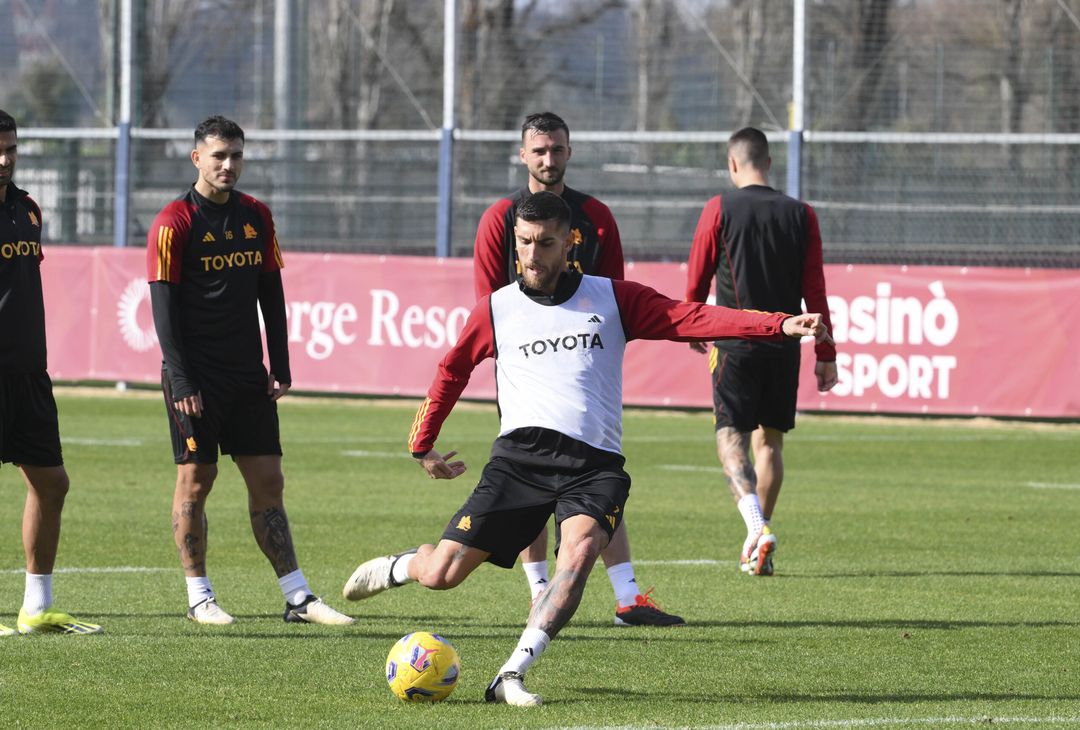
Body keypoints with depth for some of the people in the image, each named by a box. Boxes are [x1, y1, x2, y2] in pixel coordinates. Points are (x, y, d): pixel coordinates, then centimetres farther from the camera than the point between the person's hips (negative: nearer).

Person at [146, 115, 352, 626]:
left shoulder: (256, 217, 10)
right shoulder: (174, 223, -8)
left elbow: (271, 293, 14)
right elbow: (164, 306, -10)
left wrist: (280, 368, 7)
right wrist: (180, 382, -16)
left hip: (248, 374, 5)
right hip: (196, 378, -5)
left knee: (267, 483, 4)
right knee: (195, 480, 0)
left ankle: (297, 597, 4)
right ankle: (199, 597, 8)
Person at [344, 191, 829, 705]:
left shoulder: (612, 298, 11)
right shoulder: (496, 310, 14)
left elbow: (690, 319, 2)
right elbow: (452, 372, 30)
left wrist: (779, 325, -10)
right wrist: (422, 446, 31)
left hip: (595, 464, 0)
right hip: (521, 455, 1)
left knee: (581, 548, -32)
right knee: (442, 574, -7)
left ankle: (512, 676, -31)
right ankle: (399, 567, 31)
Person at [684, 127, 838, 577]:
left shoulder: (720, 210, -4)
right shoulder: (801, 215, 4)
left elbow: (697, 278, 3)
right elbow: (815, 290, 3)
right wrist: (826, 354, 7)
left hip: (735, 342, -3)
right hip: (784, 345, 3)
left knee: (730, 436, -3)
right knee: (770, 440, 13)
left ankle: (757, 526, -27)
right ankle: (757, 553, 14)